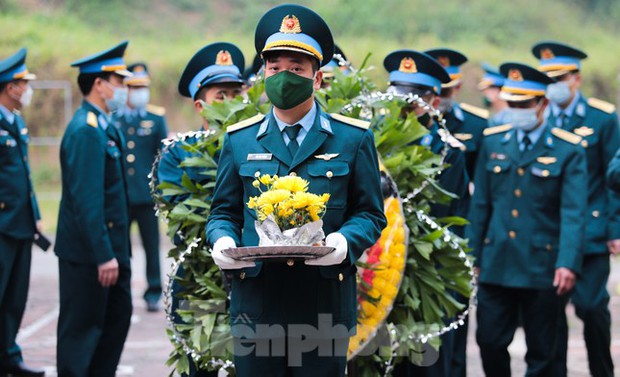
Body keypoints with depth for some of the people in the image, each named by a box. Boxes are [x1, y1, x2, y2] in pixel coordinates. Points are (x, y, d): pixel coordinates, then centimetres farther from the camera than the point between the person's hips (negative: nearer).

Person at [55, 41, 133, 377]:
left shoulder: (104, 127, 13)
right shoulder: (85, 131, -19)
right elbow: (86, 200, -23)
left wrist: (115, 251, 16)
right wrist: (103, 255, -24)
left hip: (110, 248, 10)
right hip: (87, 252, -10)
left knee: (118, 315, 15)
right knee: (82, 328, -1)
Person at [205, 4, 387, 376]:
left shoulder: (353, 139, 4)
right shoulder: (239, 140, 9)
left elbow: (371, 215, 5)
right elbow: (224, 212, 13)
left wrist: (344, 242, -17)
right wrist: (223, 242, -10)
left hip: (325, 303, -1)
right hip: (256, 300, 1)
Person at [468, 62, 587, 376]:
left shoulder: (568, 149, -5)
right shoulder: (492, 141, 7)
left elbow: (573, 213, -12)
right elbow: (480, 205, 10)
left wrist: (568, 264, -23)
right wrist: (472, 257, 8)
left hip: (541, 266, -3)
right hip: (495, 265, 3)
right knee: (489, 341, 4)